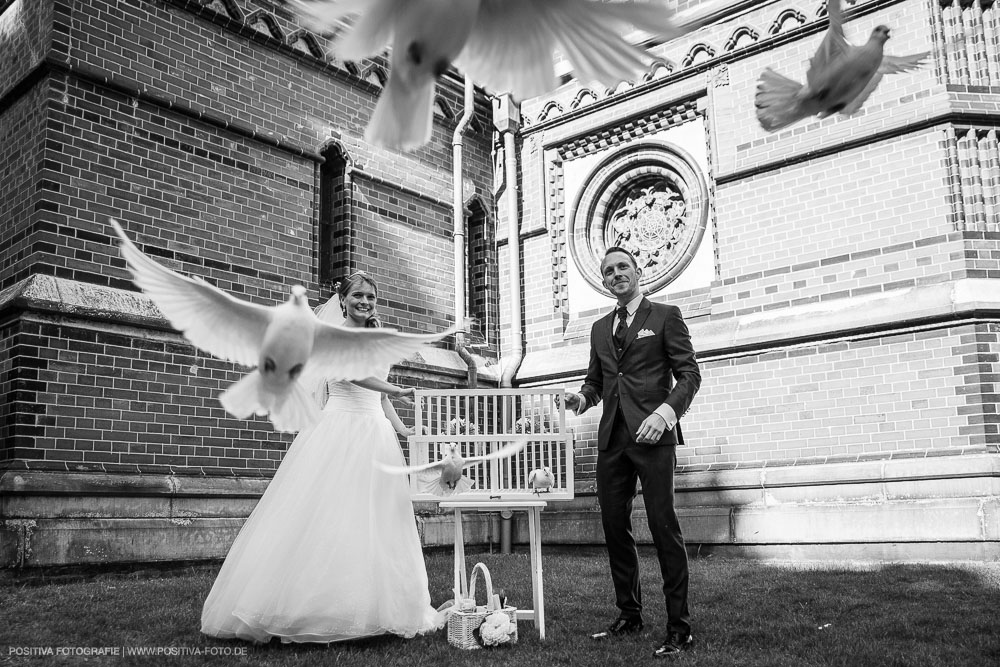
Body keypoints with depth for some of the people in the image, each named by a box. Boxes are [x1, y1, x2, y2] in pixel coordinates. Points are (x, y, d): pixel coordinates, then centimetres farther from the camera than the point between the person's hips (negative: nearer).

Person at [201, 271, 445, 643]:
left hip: (376, 436, 7)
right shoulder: (330, 333, 3)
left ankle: (376, 609, 8)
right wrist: (394, 389, -15)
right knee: (326, 516, -11)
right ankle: (308, 605, -6)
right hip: (338, 432, -7)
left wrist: (403, 431, 13)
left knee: (374, 523, 4)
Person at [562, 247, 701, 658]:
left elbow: (689, 373, -2)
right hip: (612, 439, 6)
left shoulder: (665, 316, 4)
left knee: (664, 528, -6)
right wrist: (584, 398, 0)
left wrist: (667, 411, -18)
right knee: (614, 528, 8)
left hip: (652, 435, -6)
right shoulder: (599, 328, 20)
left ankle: (679, 628, 2)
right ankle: (629, 615, 21)